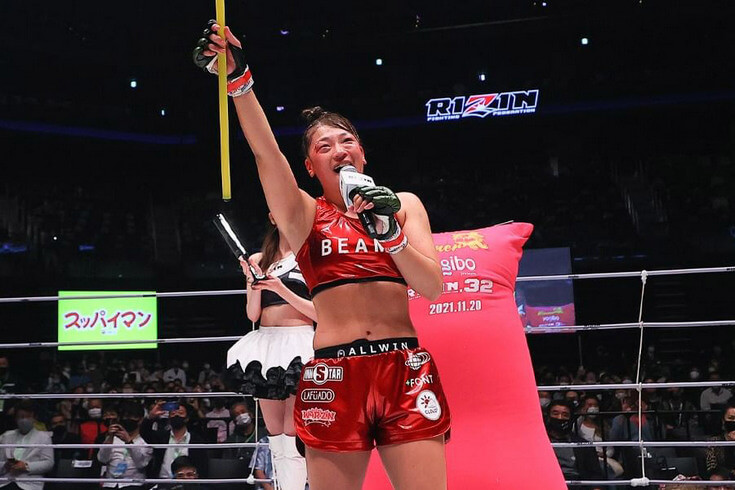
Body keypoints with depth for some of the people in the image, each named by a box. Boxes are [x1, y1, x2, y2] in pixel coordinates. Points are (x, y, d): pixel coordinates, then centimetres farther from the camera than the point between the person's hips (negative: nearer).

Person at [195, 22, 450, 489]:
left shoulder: (403, 203, 14)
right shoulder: (304, 214, 9)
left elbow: (432, 288, 4)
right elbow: (266, 150, -8)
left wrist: (391, 232, -11)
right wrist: (238, 78, -21)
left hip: (406, 367, 1)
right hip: (334, 372, -1)